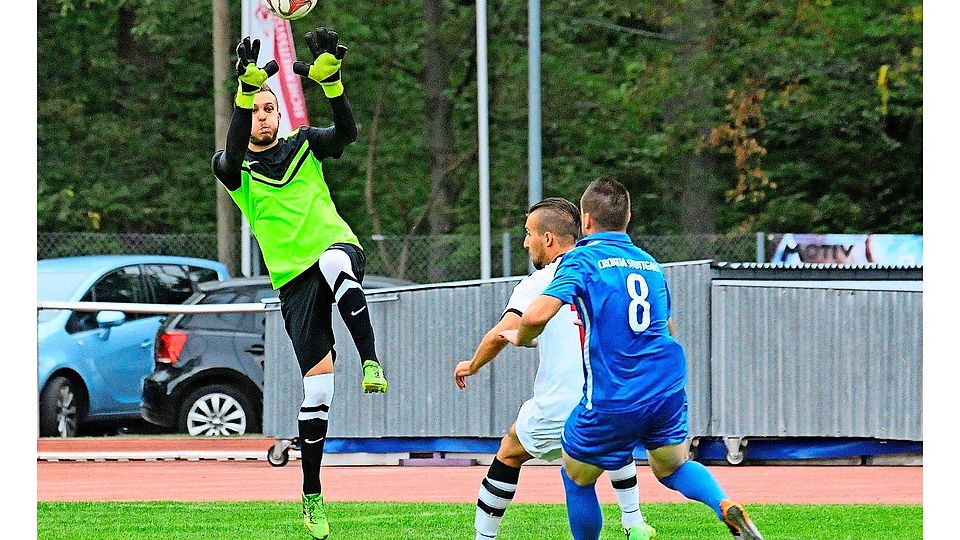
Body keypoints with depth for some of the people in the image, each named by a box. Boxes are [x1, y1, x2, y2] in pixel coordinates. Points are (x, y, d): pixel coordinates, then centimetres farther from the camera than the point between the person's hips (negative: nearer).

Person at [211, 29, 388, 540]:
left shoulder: (304, 146, 10)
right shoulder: (233, 167, 5)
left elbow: (346, 132, -9)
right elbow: (235, 152, -20)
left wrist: (329, 77, -25)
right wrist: (247, 89, -33)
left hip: (338, 247, 0)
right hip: (294, 280, 0)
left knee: (334, 264, -40)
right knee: (317, 382, -6)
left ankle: (371, 363, -37)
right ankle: (312, 496, 6)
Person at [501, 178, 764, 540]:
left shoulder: (582, 259, -6)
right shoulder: (650, 264, 14)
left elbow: (537, 315, -21)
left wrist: (521, 337, 2)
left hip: (611, 401, -5)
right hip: (667, 388, 5)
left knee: (577, 479, 17)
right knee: (672, 467, 24)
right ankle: (727, 508, -4)